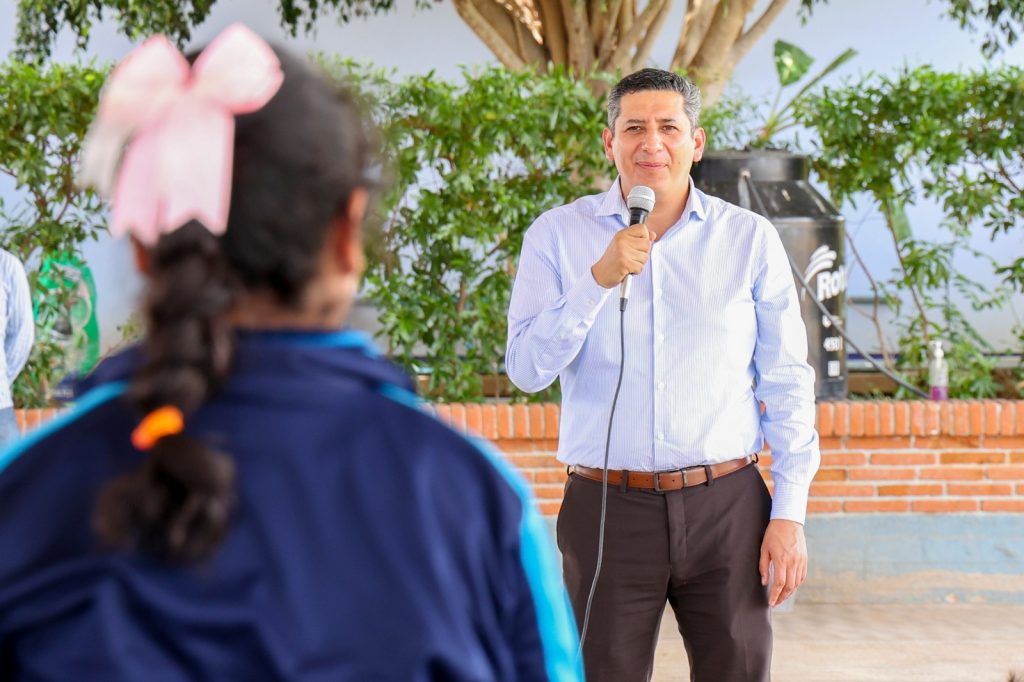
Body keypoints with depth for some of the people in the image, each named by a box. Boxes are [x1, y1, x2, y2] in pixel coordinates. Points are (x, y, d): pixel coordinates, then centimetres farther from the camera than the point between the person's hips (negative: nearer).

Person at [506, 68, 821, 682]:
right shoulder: (558, 235, 3)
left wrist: (791, 513, -1)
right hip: (608, 510, 0)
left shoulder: (750, 239, 3)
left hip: (727, 507, 0)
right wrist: (601, 280, -18)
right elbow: (527, 369, -6)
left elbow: (787, 382, 5)